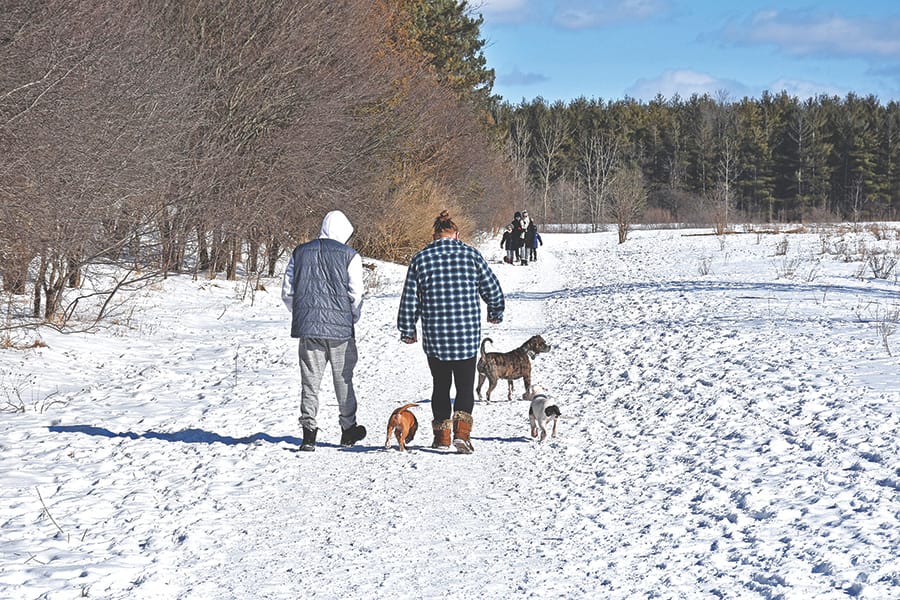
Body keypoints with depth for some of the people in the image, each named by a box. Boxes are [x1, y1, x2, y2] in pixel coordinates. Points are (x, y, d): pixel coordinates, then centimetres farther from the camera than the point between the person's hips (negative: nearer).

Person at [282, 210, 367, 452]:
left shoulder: (300, 253, 7)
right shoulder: (349, 256, -4)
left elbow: (287, 292, 7)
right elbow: (356, 294, -7)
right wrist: (353, 320, 9)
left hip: (307, 327, 2)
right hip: (340, 328, -2)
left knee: (310, 380, 5)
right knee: (343, 380, 11)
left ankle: (309, 431, -3)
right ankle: (348, 428, 20)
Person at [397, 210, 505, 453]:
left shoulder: (420, 259, 1)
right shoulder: (470, 254, 0)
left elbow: (410, 299, 3)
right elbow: (492, 288, 6)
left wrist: (407, 330, 15)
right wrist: (496, 313, 24)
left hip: (434, 337, 1)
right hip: (467, 335, -1)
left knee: (440, 385, 17)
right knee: (465, 386, 6)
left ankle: (441, 435, 18)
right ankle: (461, 431, -13)